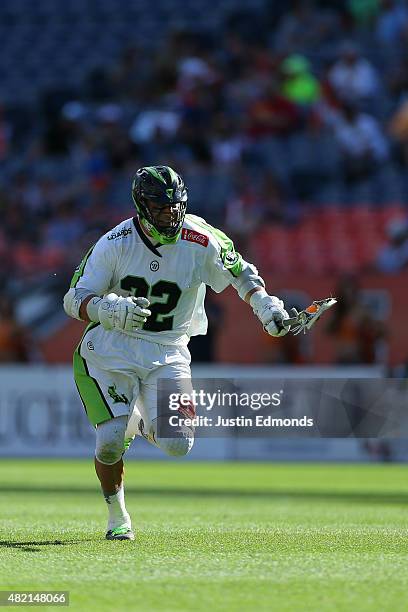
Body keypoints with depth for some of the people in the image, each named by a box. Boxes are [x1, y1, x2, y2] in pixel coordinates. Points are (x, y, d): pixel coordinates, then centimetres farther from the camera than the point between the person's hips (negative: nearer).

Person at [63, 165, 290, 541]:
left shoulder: (201, 241, -9)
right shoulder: (115, 244, -11)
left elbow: (241, 272, 9)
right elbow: (74, 300, -12)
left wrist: (264, 305, -9)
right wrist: (110, 309, -32)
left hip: (168, 354, 1)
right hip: (112, 348, -1)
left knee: (177, 445, -15)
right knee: (110, 442, -16)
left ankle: (143, 423, 24)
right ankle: (117, 519, 13)